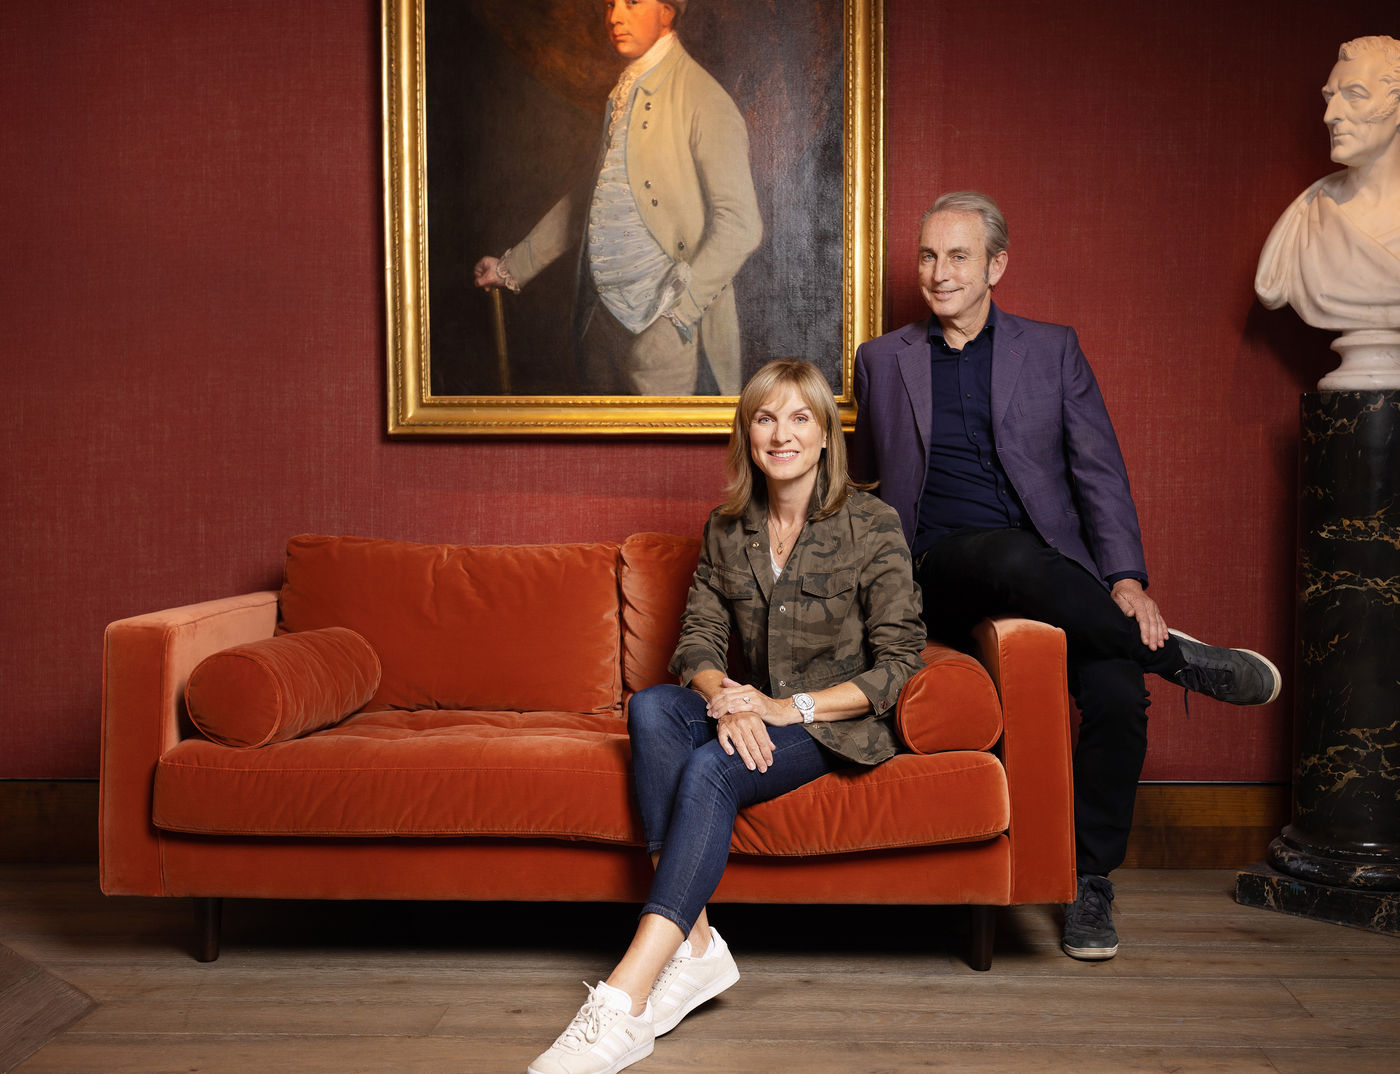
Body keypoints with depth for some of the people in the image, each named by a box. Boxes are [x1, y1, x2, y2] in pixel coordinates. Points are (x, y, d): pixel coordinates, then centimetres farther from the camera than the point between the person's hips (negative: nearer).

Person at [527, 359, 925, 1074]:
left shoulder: (872, 526, -6)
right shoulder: (727, 531, 8)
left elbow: (898, 663, -8)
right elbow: (699, 639, 4)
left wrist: (792, 707, -20)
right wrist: (723, 695, -20)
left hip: (841, 722, -5)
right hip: (754, 714, 5)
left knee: (711, 769, -32)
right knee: (651, 708, -27)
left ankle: (623, 1003, -38)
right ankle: (694, 945, -33)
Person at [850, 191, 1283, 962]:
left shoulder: (1054, 351, 14)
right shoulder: (884, 359, 17)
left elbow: (1100, 473, 6)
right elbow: (866, 472, 28)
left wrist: (1125, 577, -7)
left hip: (1053, 575, 1)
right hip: (940, 572, 0)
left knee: (1117, 692, -26)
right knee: (1013, 555, -38)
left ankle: (1090, 884, -6)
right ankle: (1176, 656, -18)